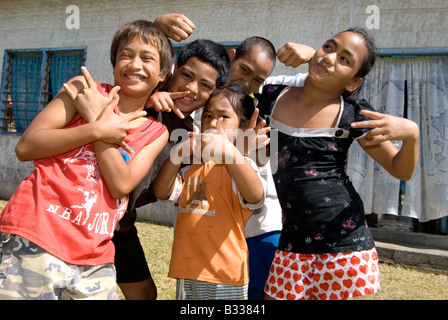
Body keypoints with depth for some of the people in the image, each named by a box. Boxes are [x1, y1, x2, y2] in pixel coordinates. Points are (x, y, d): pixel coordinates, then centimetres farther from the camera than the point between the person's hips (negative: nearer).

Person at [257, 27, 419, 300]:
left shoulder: (353, 115, -3)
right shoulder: (272, 98, 4)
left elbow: (401, 171, 5)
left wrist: (411, 133, -15)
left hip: (345, 241, -2)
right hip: (293, 244, 2)